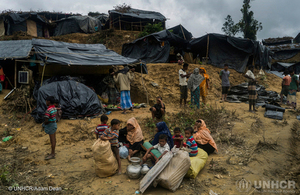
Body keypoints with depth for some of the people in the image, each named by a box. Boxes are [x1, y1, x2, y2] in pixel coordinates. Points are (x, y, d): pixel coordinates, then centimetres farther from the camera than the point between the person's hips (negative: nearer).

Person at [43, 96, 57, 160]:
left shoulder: (48, 110, -23)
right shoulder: (54, 108, 5)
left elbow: (46, 120, -25)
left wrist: (44, 124, -4)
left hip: (50, 126, -9)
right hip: (54, 124, 9)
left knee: (52, 140, 0)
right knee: (54, 139, 15)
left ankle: (52, 154, 10)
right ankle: (53, 152, 27)